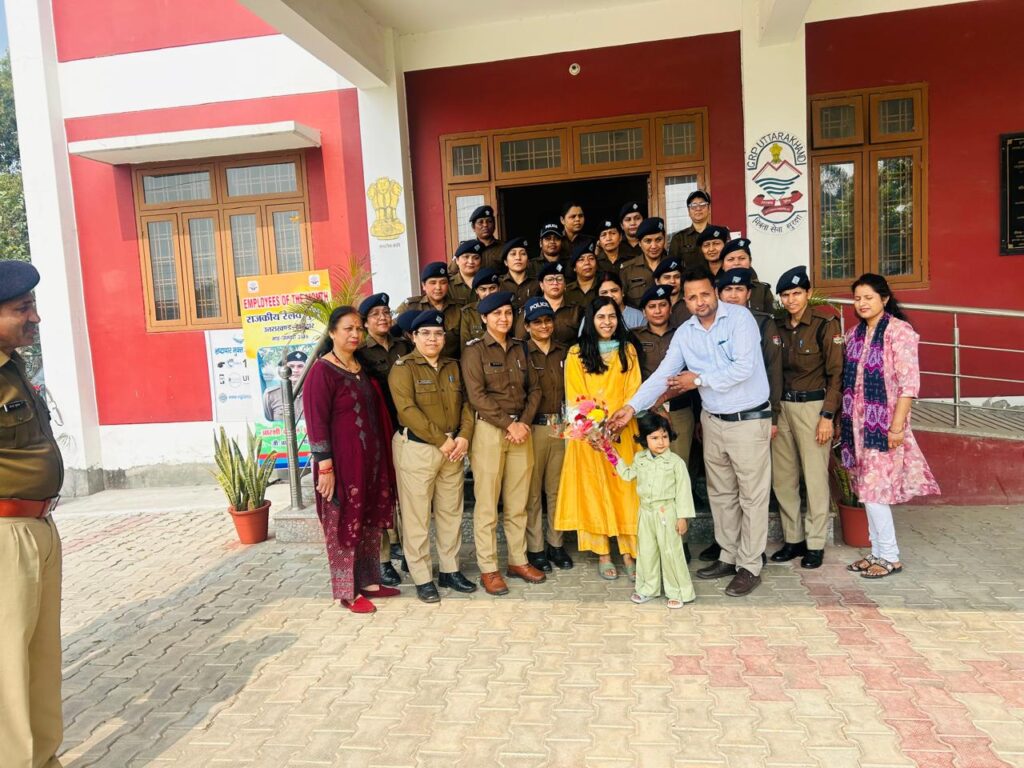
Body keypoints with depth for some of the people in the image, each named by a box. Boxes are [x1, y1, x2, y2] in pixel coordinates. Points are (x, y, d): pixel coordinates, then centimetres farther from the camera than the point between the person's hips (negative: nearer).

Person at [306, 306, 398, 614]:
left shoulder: (362, 368, 12)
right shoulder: (322, 371, -12)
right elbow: (316, 422, -15)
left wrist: (382, 458, 14)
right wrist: (325, 467, -19)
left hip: (371, 460, 8)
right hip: (342, 462, -7)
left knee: (370, 523, 15)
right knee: (344, 525, 4)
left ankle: (369, 581, 28)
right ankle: (348, 592, 16)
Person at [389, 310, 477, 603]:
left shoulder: (452, 367, 13)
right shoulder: (403, 367, -6)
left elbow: (465, 403, 10)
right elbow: (408, 410, -15)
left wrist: (464, 436, -8)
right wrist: (441, 440, -16)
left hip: (453, 449, 6)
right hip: (415, 448, -6)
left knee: (451, 512, 12)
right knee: (417, 515, 0)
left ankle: (450, 570, 25)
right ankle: (422, 578, 12)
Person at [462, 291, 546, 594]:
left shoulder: (519, 350, 14)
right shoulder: (475, 350, -2)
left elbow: (534, 388, 11)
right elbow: (477, 396, -11)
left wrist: (524, 423, -4)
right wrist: (508, 424, -13)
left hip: (521, 429, 5)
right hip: (488, 430, -5)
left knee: (518, 502, 10)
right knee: (487, 504, 0)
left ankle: (518, 560, 21)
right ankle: (488, 568, 9)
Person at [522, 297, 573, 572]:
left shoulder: (564, 352, 12)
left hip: (561, 426, 4)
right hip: (534, 427, -4)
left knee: (557, 488, 11)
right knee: (533, 490, 2)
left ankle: (556, 543, 23)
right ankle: (535, 548, 13)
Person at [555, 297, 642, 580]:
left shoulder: (628, 350, 9)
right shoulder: (576, 353, 2)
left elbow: (633, 392, 3)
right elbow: (575, 397, -1)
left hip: (622, 432, 2)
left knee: (625, 488, 0)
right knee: (594, 490, 2)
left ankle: (628, 554, 8)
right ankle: (603, 555, 11)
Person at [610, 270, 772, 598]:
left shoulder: (739, 317, -12)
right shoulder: (684, 333, 3)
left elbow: (744, 367, -21)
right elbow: (662, 375, 0)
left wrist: (699, 380, -13)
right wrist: (633, 406, -11)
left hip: (749, 420, -6)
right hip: (713, 420, 6)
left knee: (752, 496, 4)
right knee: (720, 494, 15)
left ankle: (750, 567, 14)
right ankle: (728, 557, 30)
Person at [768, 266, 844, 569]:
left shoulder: (825, 324, -6)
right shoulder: (778, 327, 8)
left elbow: (835, 373, -8)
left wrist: (827, 416, -13)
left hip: (812, 406, -5)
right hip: (781, 406, 5)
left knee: (815, 478, 0)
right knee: (782, 478, 8)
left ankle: (815, 544, 13)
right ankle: (793, 539, 21)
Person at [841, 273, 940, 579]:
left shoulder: (899, 331, -10)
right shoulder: (854, 333, 10)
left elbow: (909, 383, -15)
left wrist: (897, 426, -18)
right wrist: (843, 421, 12)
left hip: (884, 423, -7)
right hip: (859, 422, 7)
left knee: (873, 490, -6)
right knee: (869, 490, 11)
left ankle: (890, 557, 9)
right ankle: (877, 552, 22)